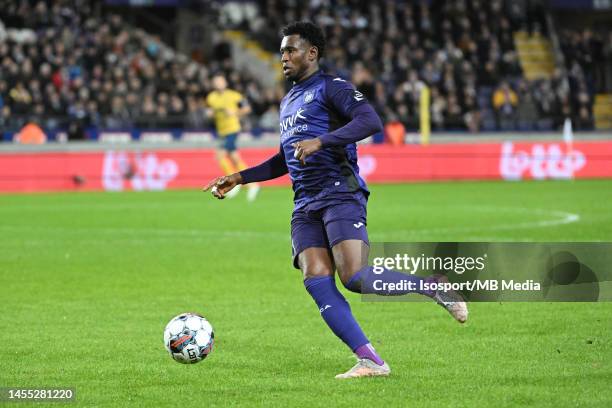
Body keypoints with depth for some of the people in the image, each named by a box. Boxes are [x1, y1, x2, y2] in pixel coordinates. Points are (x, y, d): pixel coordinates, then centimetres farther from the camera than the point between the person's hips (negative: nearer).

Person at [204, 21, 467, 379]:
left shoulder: (330, 87, 0)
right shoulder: (288, 102, 26)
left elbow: (371, 121, -17)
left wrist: (320, 141, -25)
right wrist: (239, 178, 30)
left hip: (341, 195, -8)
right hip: (306, 206, 8)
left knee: (355, 277, -22)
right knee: (317, 282, -13)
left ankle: (434, 286, 1)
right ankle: (371, 362, -15)